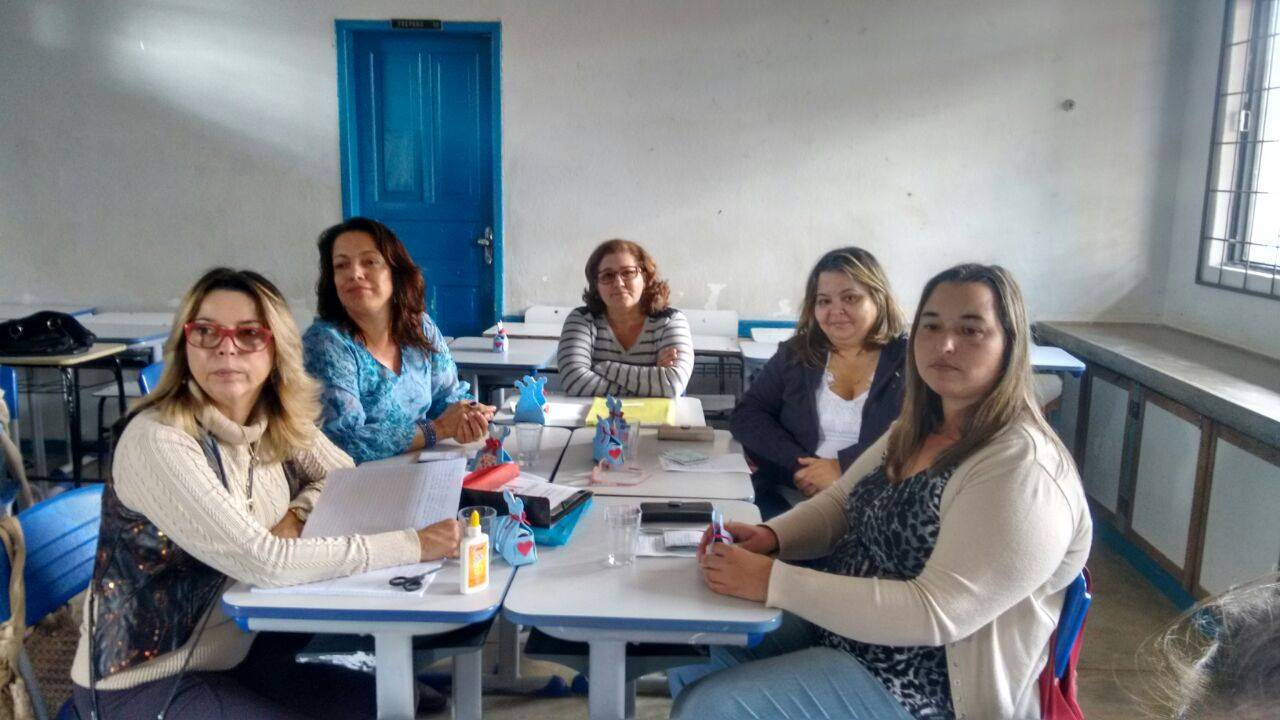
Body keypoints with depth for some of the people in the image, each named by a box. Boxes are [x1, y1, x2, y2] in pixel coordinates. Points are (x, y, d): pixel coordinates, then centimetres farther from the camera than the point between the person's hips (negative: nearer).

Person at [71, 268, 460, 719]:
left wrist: (297, 513, -13)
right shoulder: (157, 441, -26)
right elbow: (261, 562, -32)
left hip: (236, 647, 7)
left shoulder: (278, 424, -5)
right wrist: (409, 545, -31)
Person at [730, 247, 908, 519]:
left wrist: (842, 468, -19)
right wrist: (800, 465, -11)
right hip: (788, 498, 3)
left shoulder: (910, 359, 2)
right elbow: (747, 415, 6)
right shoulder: (796, 353, 13)